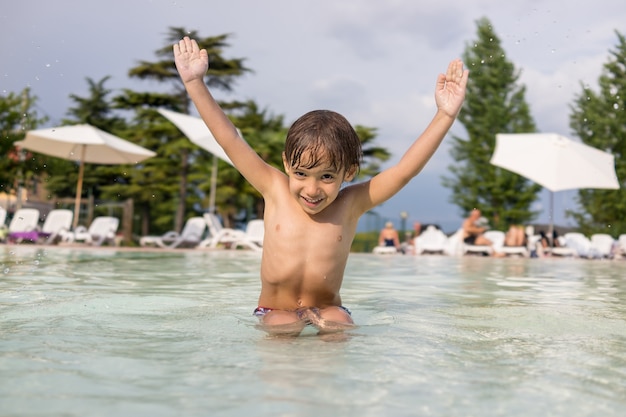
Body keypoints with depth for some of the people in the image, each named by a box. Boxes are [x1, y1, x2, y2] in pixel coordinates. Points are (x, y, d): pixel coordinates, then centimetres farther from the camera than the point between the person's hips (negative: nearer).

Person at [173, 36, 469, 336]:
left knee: (338, 324, -29)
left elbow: (406, 170, -13)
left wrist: (445, 115, -20)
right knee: (284, 327, -30)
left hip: (327, 309, 1)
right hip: (274, 312, 0)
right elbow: (229, 140, -7)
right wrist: (195, 82, -8)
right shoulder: (275, 190, -7)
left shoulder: (351, 204, -8)